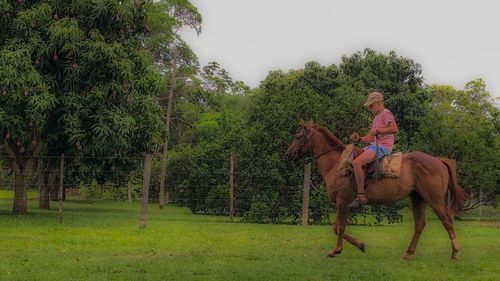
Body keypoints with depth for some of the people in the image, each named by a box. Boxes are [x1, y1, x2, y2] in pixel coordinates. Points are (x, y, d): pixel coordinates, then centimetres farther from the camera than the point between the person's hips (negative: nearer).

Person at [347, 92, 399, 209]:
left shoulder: (386, 113, -4)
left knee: (356, 163, -27)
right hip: (374, 145, 11)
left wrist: (377, 130, -15)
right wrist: (359, 138, 5)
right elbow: (370, 138, 23)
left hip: (383, 146, -11)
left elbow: (394, 129, -21)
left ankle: (361, 196, -27)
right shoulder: (376, 118, 25)